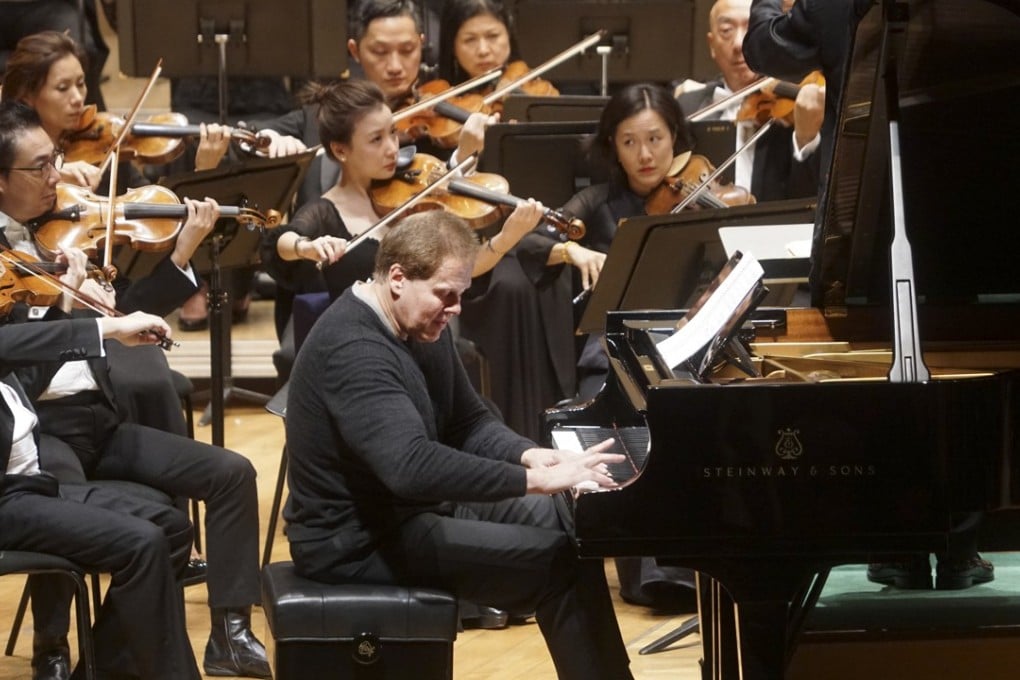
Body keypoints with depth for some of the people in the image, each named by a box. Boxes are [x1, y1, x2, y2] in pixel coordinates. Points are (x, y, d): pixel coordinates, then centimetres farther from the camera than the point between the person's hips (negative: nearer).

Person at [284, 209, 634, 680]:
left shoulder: (421, 328, 6)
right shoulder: (353, 349, -27)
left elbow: (468, 423, 13)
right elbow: (412, 467, -38)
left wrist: (528, 455, -8)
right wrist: (534, 480, -36)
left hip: (411, 506, 10)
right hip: (358, 540, -10)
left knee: (563, 517, 7)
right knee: (558, 561, -16)